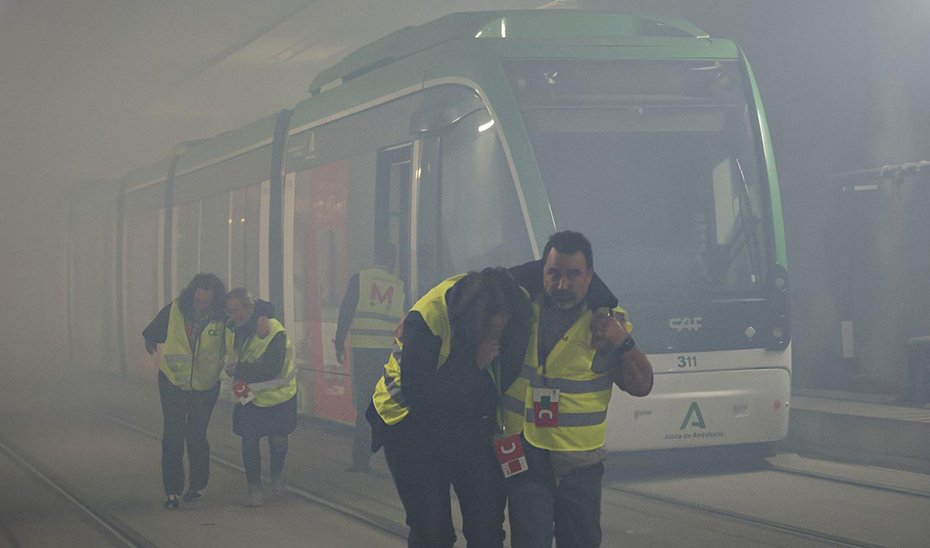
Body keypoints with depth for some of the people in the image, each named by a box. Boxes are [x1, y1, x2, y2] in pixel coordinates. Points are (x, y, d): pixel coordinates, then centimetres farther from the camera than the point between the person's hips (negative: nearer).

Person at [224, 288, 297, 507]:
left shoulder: (273, 330, -23)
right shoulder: (234, 330, -1)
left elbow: (271, 368, -29)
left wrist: (239, 370, -21)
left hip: (278, 395, -5)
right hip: (249, 397, 5)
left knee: (277, 440, 2)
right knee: (249, 440, -2)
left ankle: (277, 475, 32)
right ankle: (255, 489, 5)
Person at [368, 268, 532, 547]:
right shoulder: (426, 318, -28)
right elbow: (418, 394, -28)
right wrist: (474, 364, -30)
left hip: (469, 426, 5)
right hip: (412, 427, -4)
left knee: (488, 524, -2)